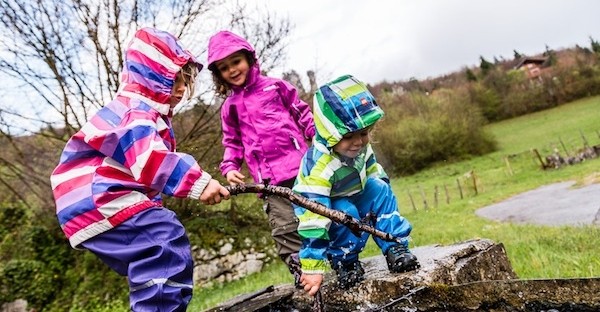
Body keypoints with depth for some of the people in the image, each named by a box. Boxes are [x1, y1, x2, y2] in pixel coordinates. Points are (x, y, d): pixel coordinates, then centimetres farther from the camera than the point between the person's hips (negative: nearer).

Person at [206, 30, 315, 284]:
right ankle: (302, 273, 7)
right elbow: (232, 142, 20)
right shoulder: (230, 107, 14)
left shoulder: (275, 86, 9)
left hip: (300, 165, -1)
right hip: (270, 179, 1)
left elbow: (302, 113, 12)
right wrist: (229, 168, 4)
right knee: (285, 229, -4)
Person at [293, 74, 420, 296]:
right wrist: (313, 267, -41)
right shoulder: (319, 166, -39)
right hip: (323, 207, -6)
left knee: (380, 190, -16)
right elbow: (313, 218, -42)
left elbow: (373, 172, 7)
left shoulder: (360, 147, -17)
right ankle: (343, 261, -9)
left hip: (353, 196, 6)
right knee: (346, 214, -34)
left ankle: (395, 248, -7)